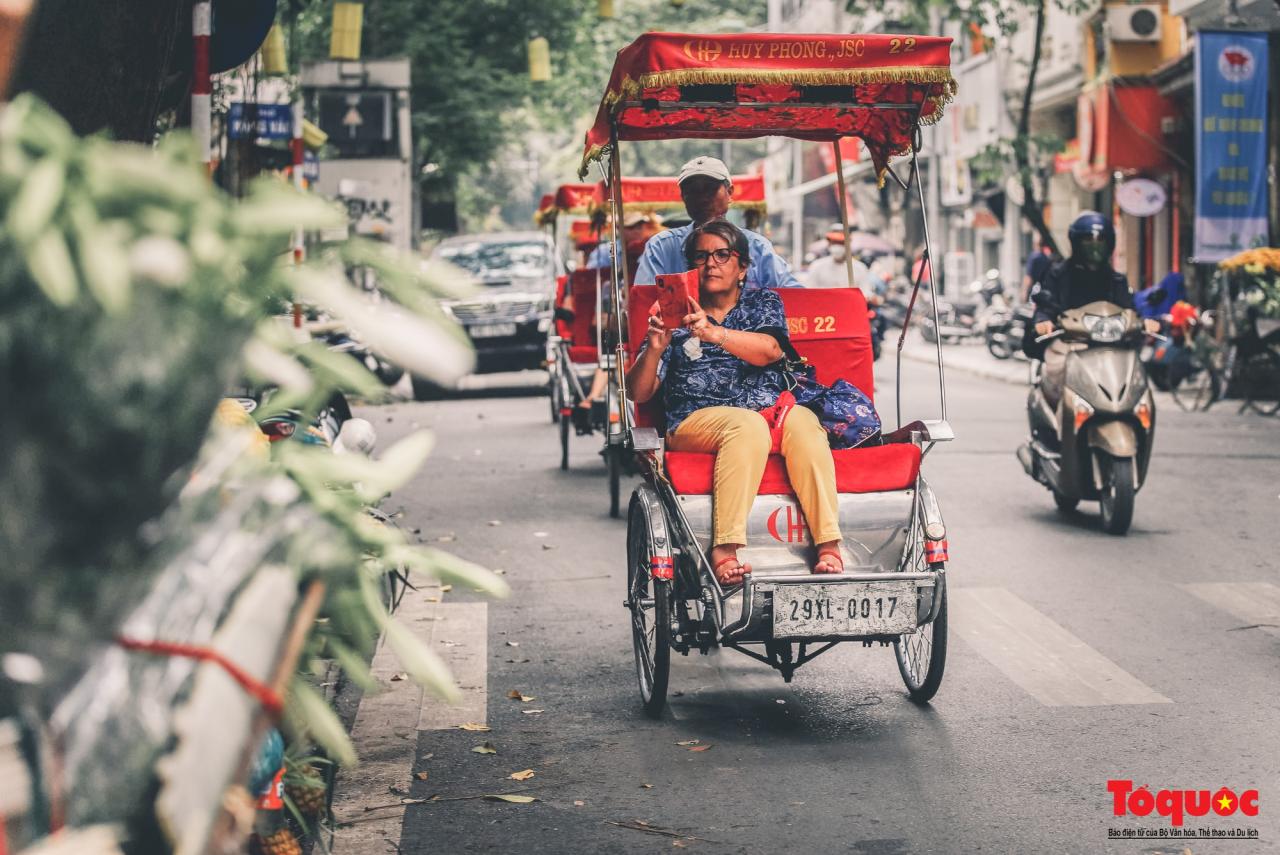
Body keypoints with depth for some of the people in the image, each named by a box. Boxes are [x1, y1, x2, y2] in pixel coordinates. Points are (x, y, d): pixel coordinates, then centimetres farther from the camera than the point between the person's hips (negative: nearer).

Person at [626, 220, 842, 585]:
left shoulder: (763, 302, 19)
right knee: (747, 425, -35)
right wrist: (654, 349, -12)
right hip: (697, 420, -1)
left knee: (801, 421, -32)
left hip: (771, 412, 2)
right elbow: (639, 393, 8)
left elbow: (770, 350, -6)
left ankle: (829, 545, -37)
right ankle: (724, 550, -44)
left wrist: (714, 333, -23)